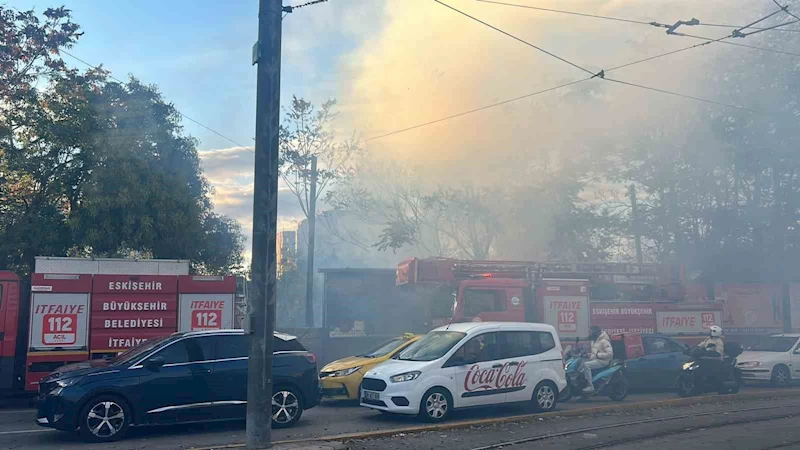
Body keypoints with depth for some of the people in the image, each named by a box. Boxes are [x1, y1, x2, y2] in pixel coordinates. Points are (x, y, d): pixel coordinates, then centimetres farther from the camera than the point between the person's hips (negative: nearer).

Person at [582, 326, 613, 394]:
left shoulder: (604, 341, -13)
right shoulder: (594, 340, 16)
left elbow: (609, 353, -20)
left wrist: (597, 355, -21)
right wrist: (589, 354, 7)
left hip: (603, 361, -10)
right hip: (595, 359, 10)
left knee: (586, 365, -29)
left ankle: (590, 386, -30)